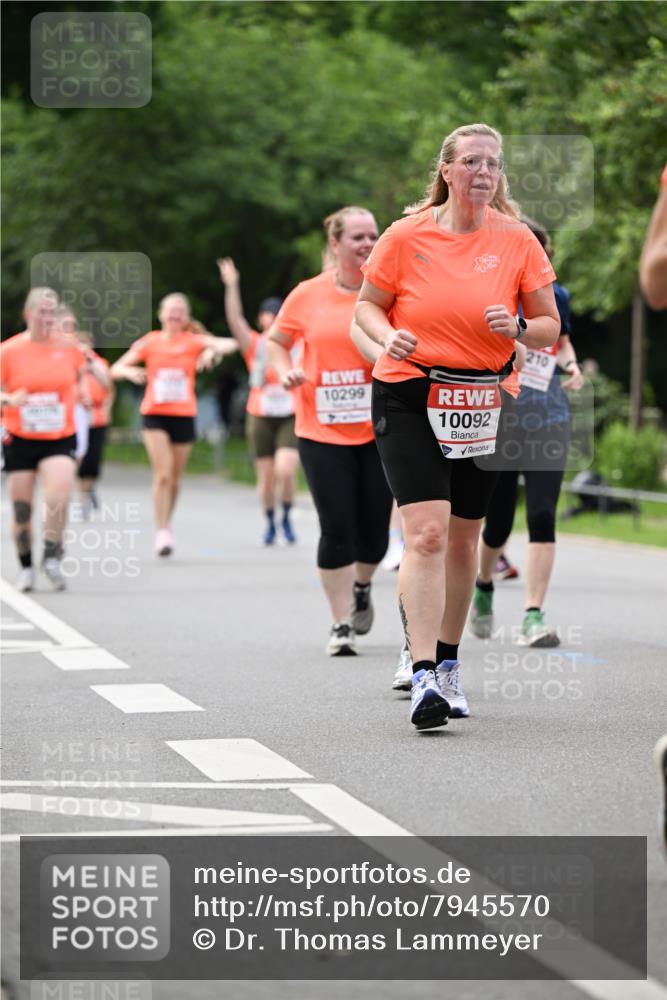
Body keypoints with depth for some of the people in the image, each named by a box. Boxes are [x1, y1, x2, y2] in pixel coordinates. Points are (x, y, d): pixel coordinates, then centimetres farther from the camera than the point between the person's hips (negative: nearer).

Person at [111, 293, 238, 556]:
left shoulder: (193, 340, 1)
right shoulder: (149, 342, 2)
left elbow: (230, 344, -12)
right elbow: (116, 369, 2)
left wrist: (212, 350, -33)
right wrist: (130, 371, -21)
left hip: (184, 415, 1)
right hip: (155, 415, -1)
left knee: (174, 478, 9)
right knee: (163, 473, -15)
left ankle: (167, 527, 27)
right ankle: (162, 532, -13)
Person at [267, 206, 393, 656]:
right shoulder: (308, 295, 0)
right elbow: (277, 341, 15)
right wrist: (286, 370, -4)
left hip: (380, 429, 1)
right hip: (323, 430, 0)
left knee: (374, 527, 5)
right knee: (337, 528, -5)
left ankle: (361, 587, 39)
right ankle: (341, 625, 7)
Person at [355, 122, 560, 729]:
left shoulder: (517, 241, 1)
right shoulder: (408, 235, -3)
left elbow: (550, 327, 6)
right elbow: (368, 306, 6)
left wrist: (519, 329, -15)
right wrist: (388, 336, -15)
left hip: (484, 404, 3)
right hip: (409, 399, -3)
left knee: (464, 538, 11)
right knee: (427, 531, -17)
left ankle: (447, 661, 29)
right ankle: (423, 674, -20)